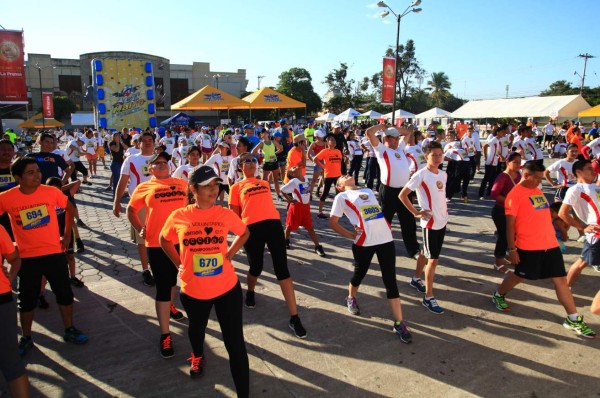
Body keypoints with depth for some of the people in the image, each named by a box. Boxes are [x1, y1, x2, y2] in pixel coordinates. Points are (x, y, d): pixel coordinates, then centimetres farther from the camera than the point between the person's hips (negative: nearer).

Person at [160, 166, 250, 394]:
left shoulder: (226, 215, -8)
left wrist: (228, 255, 0)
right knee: (196, 328, 29)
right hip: (193, 290, 2)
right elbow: (164, 240, 11)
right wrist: (180, 263, 1)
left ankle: (243, 393, 10)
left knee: (235, 343, -2)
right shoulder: (178, 217, -9)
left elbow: (244, 234, 11)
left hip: (227, 288, -1)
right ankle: (198, 357, 63)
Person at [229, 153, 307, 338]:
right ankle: (250, 292, 47)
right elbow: (234, 214, 11)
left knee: (282, 269, -4)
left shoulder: (265, 184, 26)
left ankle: (294, 317, -3)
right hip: (252, 228, -2)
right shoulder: (237, 187, 14)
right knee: (256, 267, 8)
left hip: (273, 223, 2)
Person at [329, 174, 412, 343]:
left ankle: (399, 323, 5)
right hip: (364, 242, -4)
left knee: (390, 280, 1)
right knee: (359, 273, 14)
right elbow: (333, 222, 3)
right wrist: (351, 235, -3)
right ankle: (351, 298, 46)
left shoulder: (369, 191, 22)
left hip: (385, 238, 4)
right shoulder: (342, 197, 5)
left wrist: (386, 227, 10)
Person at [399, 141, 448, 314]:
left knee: (427, 254, 21)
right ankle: (428, 298, 4)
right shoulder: (421, 175, -16)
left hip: (442, 220, 8)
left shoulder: (443, 174, 7)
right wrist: (416, 213, -16)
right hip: (430, 222, -8)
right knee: (433, 259, -5)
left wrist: (444, 208, 10)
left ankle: (416, 279, 41)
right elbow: (402, 195, -16)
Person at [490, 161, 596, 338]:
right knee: (519, 276, 9)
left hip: (550, 244, 7)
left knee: (561, 279, 8)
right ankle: (498, 296, 35)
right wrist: (512, 249, -16)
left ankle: (573, 319, 16)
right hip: (528, 247, -7)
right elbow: (510, 224, -14)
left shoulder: (537, 191, 12)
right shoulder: (515, 194, -12)